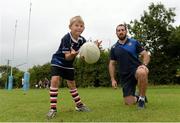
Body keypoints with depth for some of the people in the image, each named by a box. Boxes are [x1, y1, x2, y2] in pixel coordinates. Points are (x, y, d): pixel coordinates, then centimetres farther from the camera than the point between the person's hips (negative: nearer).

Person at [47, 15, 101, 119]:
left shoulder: (82, 40, -9)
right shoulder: (66, 38, -28)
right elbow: (67, 57, -30)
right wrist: (73, 54, -51)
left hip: (68, 64, 6)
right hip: (58, 61, -5)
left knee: (72, 84, 13)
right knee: (55, 80, -23)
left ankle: (79, 105, 28)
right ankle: (53, 108, -16)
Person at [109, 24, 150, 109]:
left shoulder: (134, 42, 3)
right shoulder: (114, 48, 8)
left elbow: (146, 55, 1)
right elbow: (112, 64, 11)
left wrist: (144, 65, -20)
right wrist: (113, 79, 3)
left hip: (136, 69, -2)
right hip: (125, 76, 3)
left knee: (142, 72, -41)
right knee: (129, 102, -4)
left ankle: (142, 98, -17)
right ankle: (137, 98, 34)